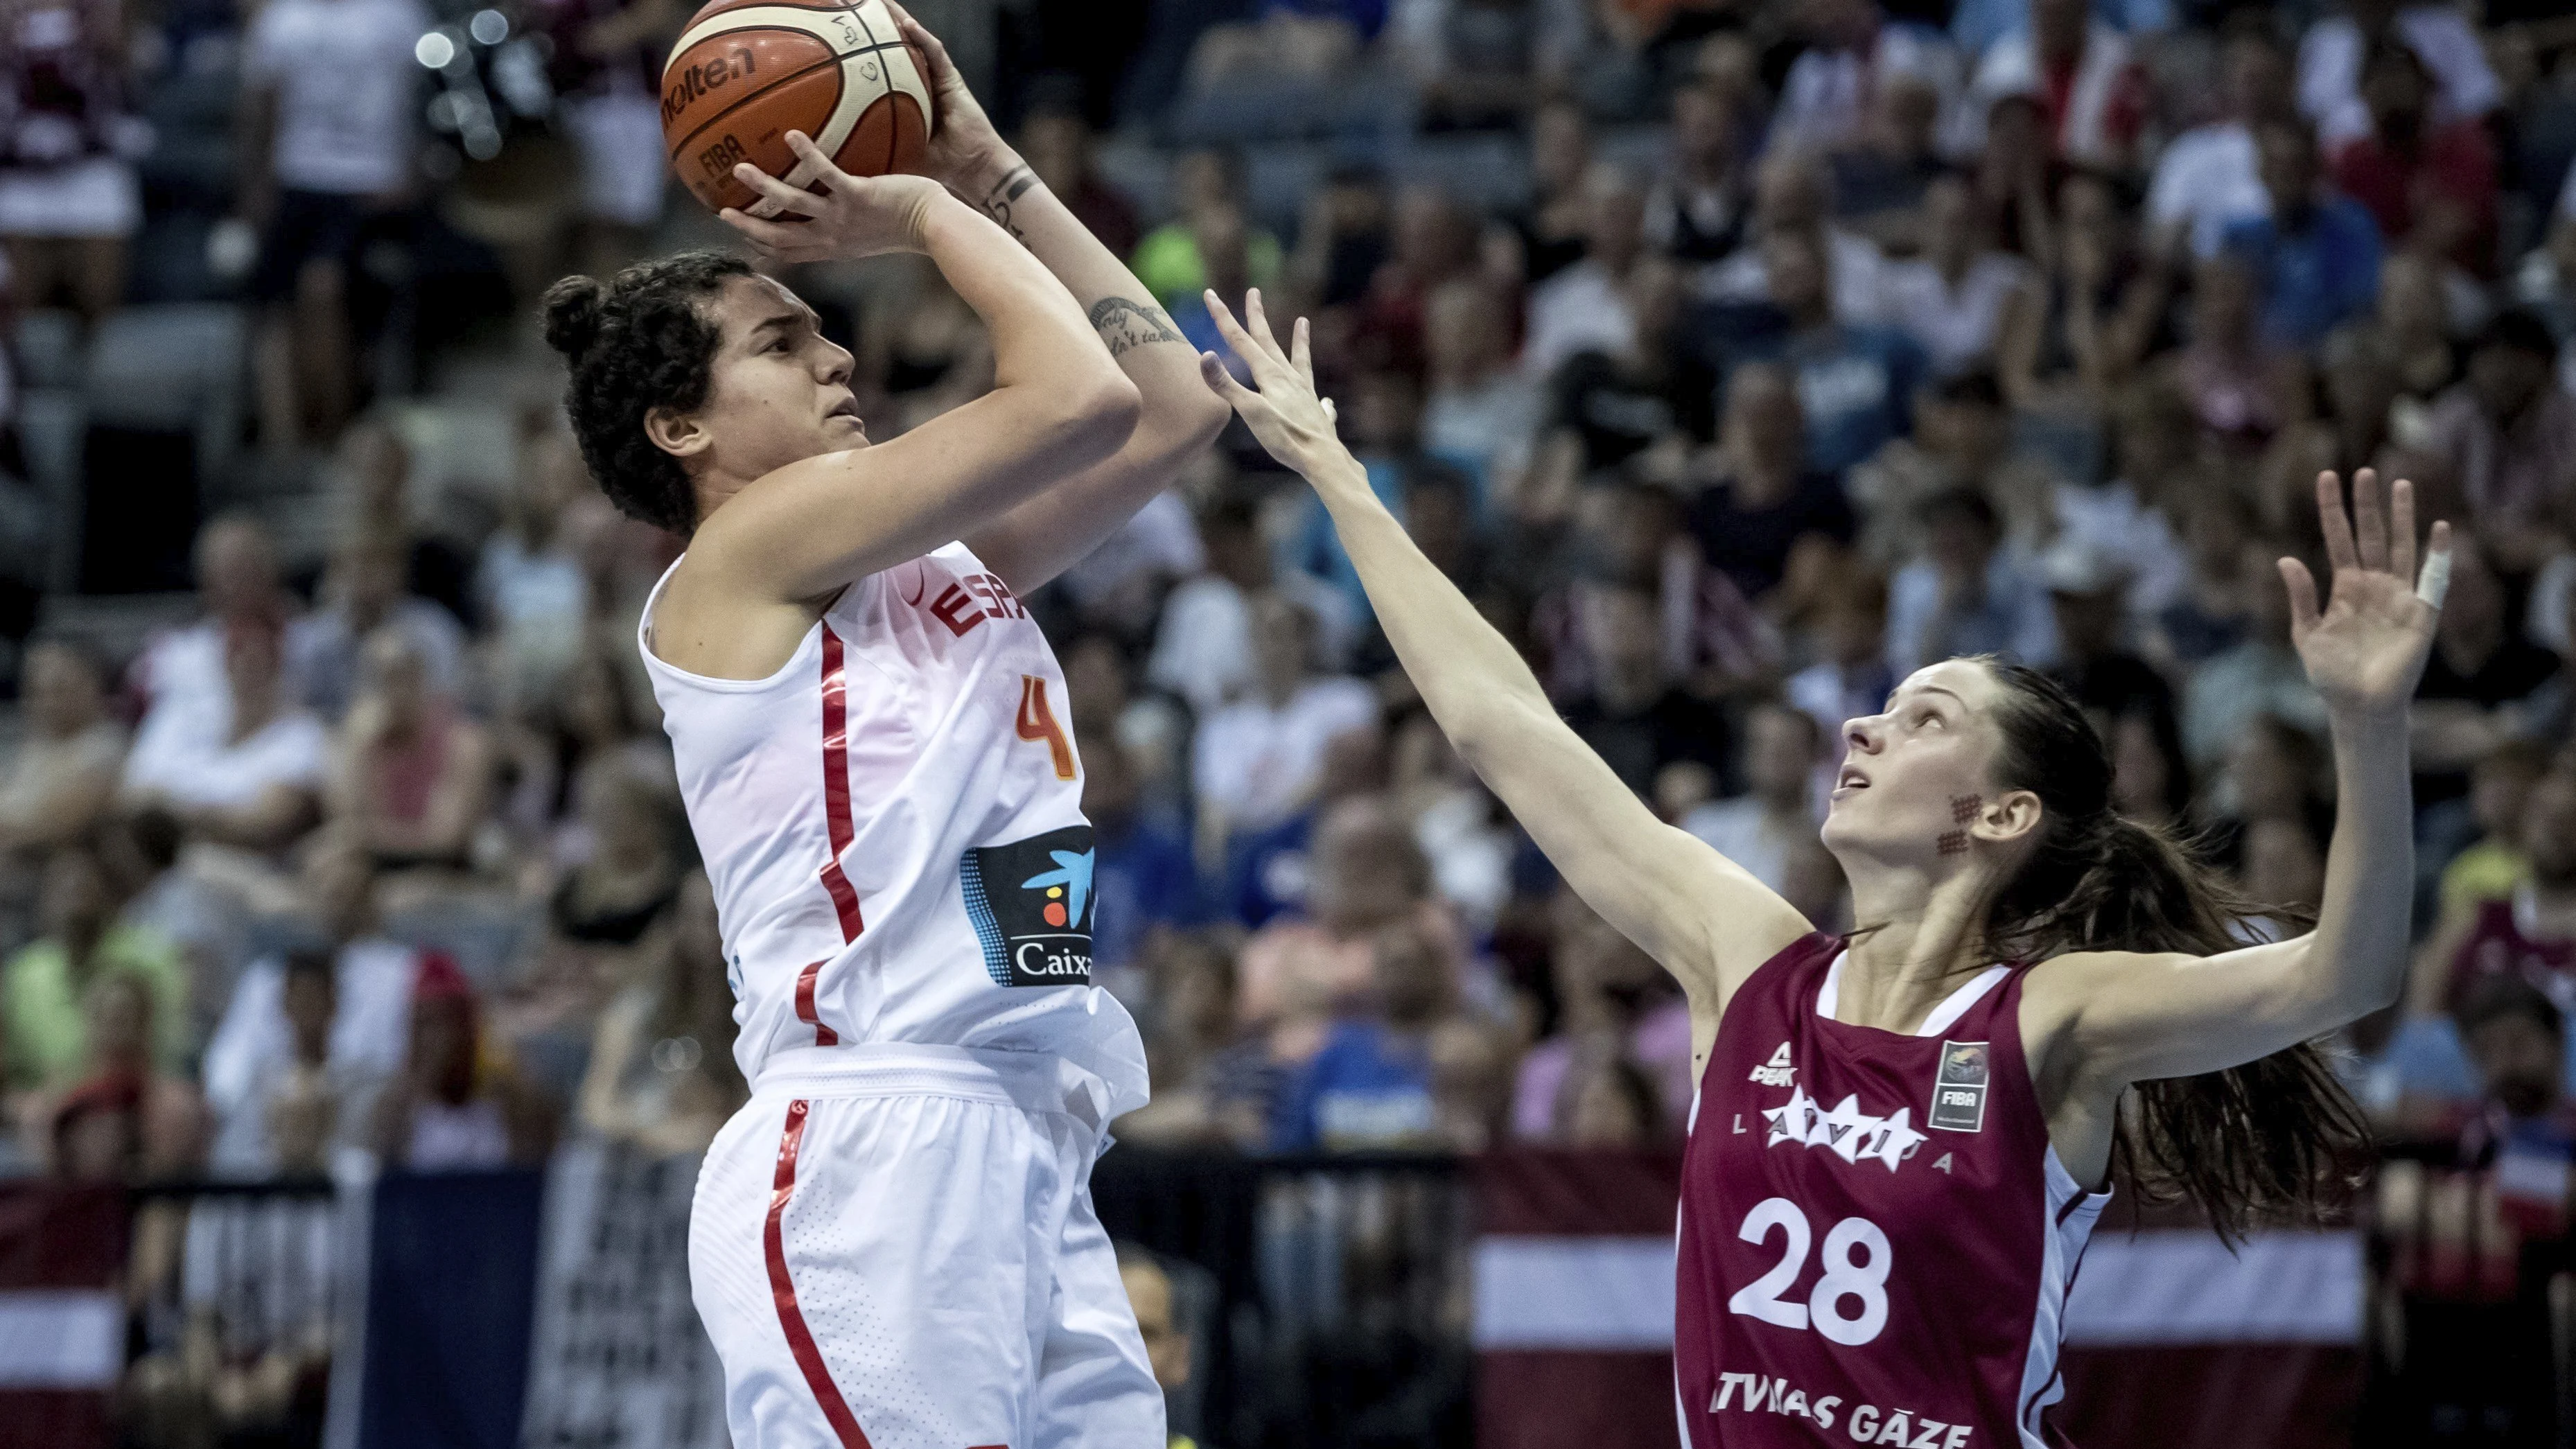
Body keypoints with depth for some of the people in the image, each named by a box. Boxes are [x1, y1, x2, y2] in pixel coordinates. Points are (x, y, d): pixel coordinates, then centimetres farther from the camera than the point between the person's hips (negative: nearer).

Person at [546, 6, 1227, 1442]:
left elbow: (1175, 405, 24)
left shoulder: (939, 564, 22)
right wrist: (926, 214, 6)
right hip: (871, 1156, -9)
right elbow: (1077, 396, -10)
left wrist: (995, 179, 23)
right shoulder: (746, 547, -2)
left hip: (1035, 1161, 9)